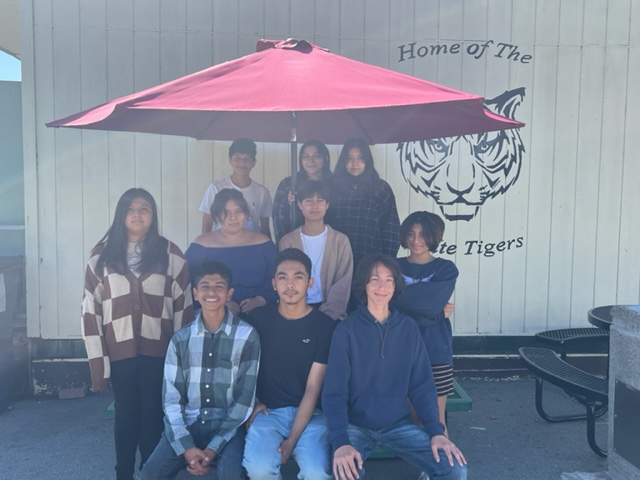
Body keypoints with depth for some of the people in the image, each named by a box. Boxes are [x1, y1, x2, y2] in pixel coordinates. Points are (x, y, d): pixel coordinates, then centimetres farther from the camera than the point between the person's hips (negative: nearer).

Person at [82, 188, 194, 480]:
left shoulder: (170, 255, 0)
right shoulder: (102, 255, 2)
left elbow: (184, 306, 1)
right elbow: (91, 309, 1)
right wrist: (98, 357, -3)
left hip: (157, 350, 0)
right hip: (120, 350, 1)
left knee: (153, 413, 7)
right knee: (125, 414, 10)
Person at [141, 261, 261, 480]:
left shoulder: (247, 336, -4)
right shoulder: (181, 338, 4)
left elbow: (244, 399, -6)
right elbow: (171, 397, 1)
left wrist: (214, 447, -13)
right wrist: (185, 446, -12)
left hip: (227, 426, -2)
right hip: (186, 425, 3)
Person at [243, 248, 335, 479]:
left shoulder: (323, 324, -4)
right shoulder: (261, 318, 2)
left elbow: (313, 387, -8)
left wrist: (292, 439, -14)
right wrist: (252, 403, -3)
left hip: (309, 413, -1)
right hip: (268, 412, 1)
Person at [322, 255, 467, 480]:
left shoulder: (409, 328, 1)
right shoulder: (346, 330, -9)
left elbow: (422, 385, 3)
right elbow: (334, 392, -12)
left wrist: (436, 431, -10)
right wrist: (340, 441, -26)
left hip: (399, 424, 3)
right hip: (355, 425, -3)